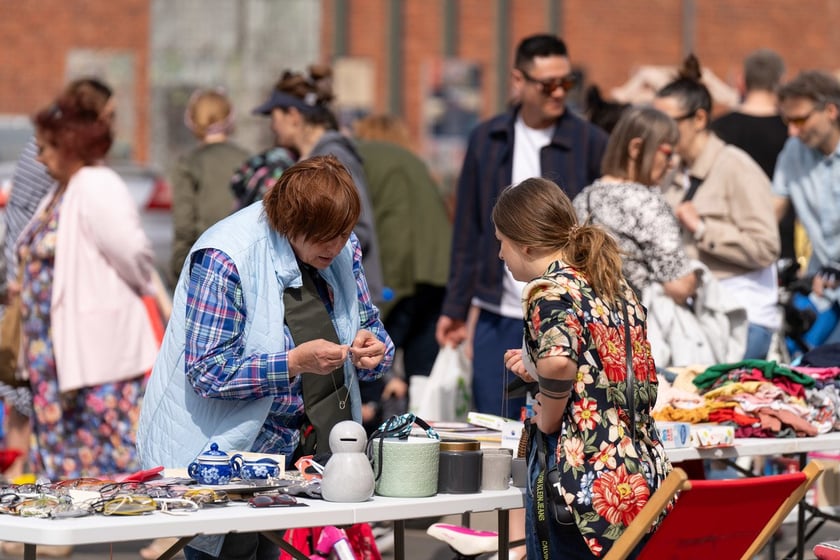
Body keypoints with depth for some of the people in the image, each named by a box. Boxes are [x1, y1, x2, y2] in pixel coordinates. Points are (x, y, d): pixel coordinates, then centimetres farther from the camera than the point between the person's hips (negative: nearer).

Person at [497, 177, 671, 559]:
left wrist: (546, 421, -12)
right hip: (642, 475, 8)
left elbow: (557, 361, -30)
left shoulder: (550, 289, -10)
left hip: (579, 480, -8)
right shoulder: (619, 289, 15)